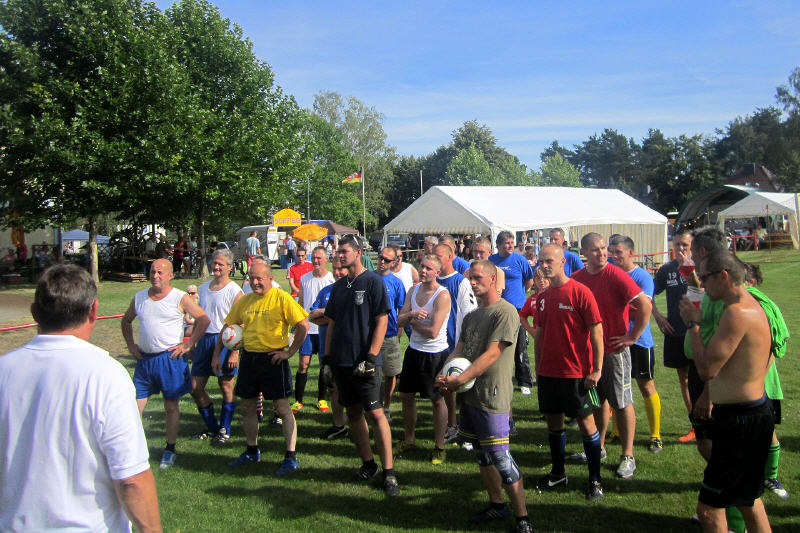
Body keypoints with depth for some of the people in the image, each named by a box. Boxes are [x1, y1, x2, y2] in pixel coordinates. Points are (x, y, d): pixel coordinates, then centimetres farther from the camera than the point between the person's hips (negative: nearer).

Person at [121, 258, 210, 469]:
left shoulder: (180, 298, -4)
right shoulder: (139, 298, 8)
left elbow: (203, 319, -4)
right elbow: (126, 321, 23)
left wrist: (189, 344, -7)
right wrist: (131, 345, 12)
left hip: (170, 359, -3)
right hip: (144, 359, 4)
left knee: (171, 406, 6)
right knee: (135, 406, 1)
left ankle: (170, 450, 18)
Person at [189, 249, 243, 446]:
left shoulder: (234, 291, -8)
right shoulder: (203, 288, 13)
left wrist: (235, 352, -18)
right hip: (204, 339, 7)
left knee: (226, 387, 2)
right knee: (196, 388, 7)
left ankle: (224, 431, 15)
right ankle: (212, 428, 23)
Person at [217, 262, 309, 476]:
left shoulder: (281, 298, -10)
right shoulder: (244, 301, 7)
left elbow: (303, 326, -13)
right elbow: (227, 327, 17)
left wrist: (289, 352, -13)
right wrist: (216, 355, 14)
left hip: (273, 359, -6)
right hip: (248, 358, 6)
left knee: (282, 407, -4)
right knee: (247, 407, 13)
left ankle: (291, 457, 5)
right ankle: (252, 451, 31)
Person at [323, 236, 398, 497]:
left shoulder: (373, 281, -6)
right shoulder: (338, 286, 13)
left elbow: (381, 321, -11)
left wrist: (370, 358, -17)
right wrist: (327, 357, 10)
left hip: (365, 361, -6)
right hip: (341, 361, 6)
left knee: (375, 413, -7)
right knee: (353, 413, 11)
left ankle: (388, 472, -1)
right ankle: (368, 464, 24)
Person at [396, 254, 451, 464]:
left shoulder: (442, 295, -19)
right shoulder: (413, 290, 3)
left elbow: (433, 332, -23)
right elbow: (400, 320, 0)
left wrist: (412, 321, -8)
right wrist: (411, 314, -22)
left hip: (435, 354, -7)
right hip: (414, 350, 7)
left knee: (437, 399, 6)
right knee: (406, 395, 15)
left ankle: (439, 447, 20)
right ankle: (409, 439, 34)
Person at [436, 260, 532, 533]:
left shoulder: (505, 312, -12)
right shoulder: (471, 316, 16)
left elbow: (491, 354, -19)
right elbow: (459, 350, 13)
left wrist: (459, 379, -19)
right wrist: (443, 374, -7)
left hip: (492, 397, -9)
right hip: (470, 395, 9)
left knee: (501, 458, -8)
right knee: (482, 455, 16)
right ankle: (497, 505, 31)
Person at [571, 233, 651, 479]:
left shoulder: (616, 275, -14)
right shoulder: (577, 278, 2)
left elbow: (645, 305, -20)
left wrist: (632, 337, -16)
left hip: (614, 349, -5)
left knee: (622, 403, 2)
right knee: (598, 400, 17)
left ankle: (628, 456, 11)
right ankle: (598, 447, 32)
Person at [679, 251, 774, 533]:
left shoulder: (737, 313, -23)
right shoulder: (750, 305, 11)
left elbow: (706, 369, -25)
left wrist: (693, 323, -13)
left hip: (742, 421, -11)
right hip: (753, 412, 11)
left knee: (708, 509, -5)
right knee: (748, 498, 25)